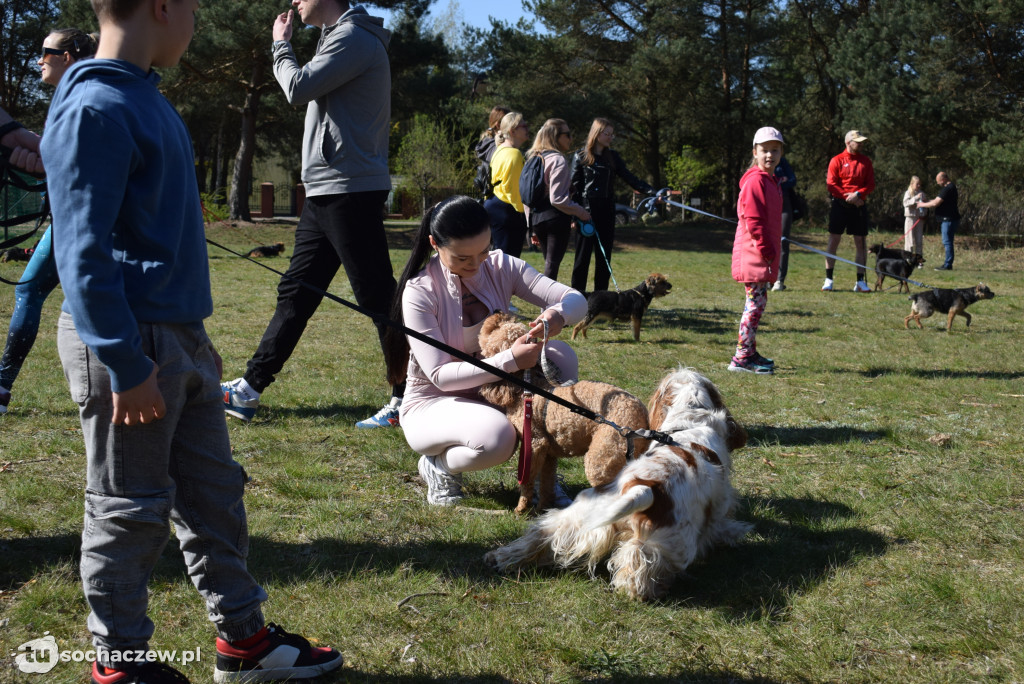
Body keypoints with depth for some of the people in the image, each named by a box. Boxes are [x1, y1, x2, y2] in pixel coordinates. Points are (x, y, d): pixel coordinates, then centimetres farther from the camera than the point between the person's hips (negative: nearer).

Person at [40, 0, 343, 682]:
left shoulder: (146, 98, 12)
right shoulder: (94, 109, -17)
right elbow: (84, 254, -20)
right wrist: (124, 365, -20)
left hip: (182, 339, 9)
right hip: (131, 345, -9)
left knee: (214, 493, 15)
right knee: (129, 511, 5)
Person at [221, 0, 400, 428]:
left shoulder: (353, 37, -10)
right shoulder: (338, 36, 21)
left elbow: (298, 88, -13)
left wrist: (280, 46, 1)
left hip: (350, 192, -10)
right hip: (325, 193, 10)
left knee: (378, 298, -6)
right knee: (294, 293, 12)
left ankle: (407, 399, 1)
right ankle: (249, 389, 18)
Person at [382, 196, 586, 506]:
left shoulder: (500, 267, -7)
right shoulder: (419, 292, -19)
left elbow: (577, 301, -11)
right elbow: (440, 375, -24)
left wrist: (559, 314, -36)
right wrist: (509, 360, -36)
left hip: (492, 393, 5)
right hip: (433, 404, -5)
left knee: (560, 355, -22)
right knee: (496, 436, -38)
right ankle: (438, 467, -3)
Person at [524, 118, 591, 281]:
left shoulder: (534, 159, 15)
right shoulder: (558, 160, -11)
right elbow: (557, 198, -18)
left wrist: (532, 229, 19)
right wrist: (579, 212, -6)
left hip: (536, 217, 8)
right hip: (555, 218, -8)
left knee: (549, 263, 16)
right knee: (552, 265, -6)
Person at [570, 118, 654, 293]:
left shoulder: (612, 157, 11)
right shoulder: (581, 157, -1)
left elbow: (629, 178, 7)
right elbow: (574, 186, -4)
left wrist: (651, 192, -7)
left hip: (606, 212, 4)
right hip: (586, 211, -4)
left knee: (604, 256, 6)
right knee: (583, 255, -2)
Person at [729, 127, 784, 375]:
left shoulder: (770, 180, 17)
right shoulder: (755, 181, -14)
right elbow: (753, 221, -20)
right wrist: (766, 249, -20)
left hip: (765, 255, 10)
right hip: (753, 254, -10)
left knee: (758, 302, 14)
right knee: (756, 301, -9)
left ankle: (750, 352, 23)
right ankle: (742, 358, -6)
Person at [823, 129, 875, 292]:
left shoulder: (866, 161, 9)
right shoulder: (837, 160, 0)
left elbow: (871, 184, 5)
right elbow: (831, 184, -6)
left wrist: (858, 194, -13)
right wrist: (848, 197, -14)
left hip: (859, 205, 3)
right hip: (840, 205, -3)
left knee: (861, 242, 1)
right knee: (833, 240, -2)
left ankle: (860, 281, 6)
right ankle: (828, 280, 4)